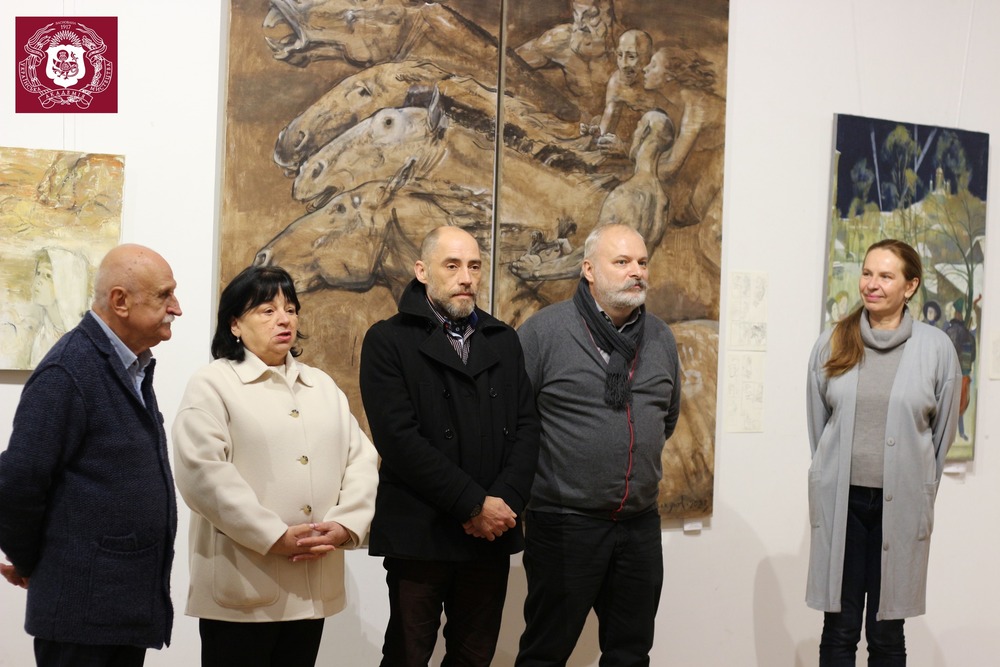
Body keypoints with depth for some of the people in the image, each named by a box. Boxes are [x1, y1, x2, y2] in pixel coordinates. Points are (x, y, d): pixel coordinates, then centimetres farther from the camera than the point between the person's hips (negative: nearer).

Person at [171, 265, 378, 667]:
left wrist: (345, 525, -7)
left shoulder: (323, 386, 17)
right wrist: (274, 538, -18)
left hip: (313, 583, 5)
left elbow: (360, 460, 11)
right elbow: (203, 474, -14)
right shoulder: (212, 385, -2)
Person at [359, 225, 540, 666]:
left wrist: (505, 502, -9)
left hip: (492, 531, 4)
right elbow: (399, 438, -13)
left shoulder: (503, 340, 14)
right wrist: (474, 504, -15)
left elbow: (526, 426, 7)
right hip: (420, 533, -4)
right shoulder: (388, 340, -3)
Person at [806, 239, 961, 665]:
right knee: (839, 633, 6)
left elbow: (943, 432, 6)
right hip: (840, 502, 1)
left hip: (901, 504, -1)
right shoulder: (832, 344, 2)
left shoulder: (936, 348, -3)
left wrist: (917, 490, 11)